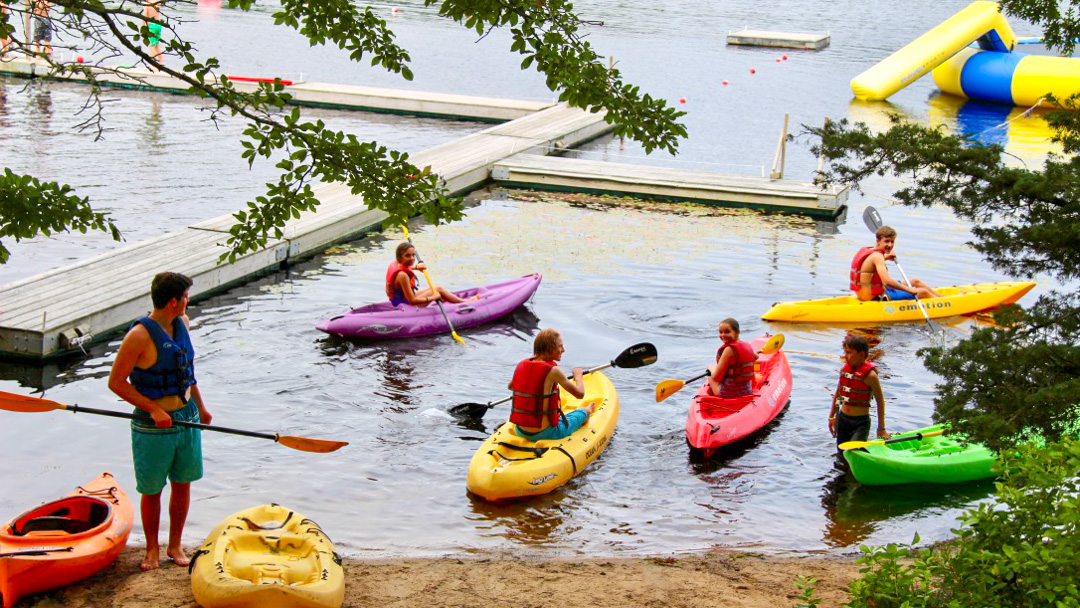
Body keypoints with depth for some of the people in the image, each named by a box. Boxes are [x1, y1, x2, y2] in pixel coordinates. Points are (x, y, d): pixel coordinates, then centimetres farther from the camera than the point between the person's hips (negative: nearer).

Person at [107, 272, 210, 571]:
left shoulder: (181, 322, 3)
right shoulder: (140, 335, -20)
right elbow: (116, 382, -16)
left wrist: (200, 405, 21)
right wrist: (153, 409, -20)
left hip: (187, 418, 6)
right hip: (153, 427, -6)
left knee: (182, 485, 13)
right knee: (151, 491, 6)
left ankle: (175, 545, 27)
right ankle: (152, 549, 22)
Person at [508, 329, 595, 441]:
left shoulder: (521, 365, -1)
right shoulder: (553, 370, -19)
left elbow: (510, 386, 20)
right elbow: (580, 393, -11)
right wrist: (578, 375, 9)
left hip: (520, 432, 6)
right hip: (545, 434, -6)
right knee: (584, 412, 21)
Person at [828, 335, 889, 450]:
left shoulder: (870, 375, -16)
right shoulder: (844, 369, 2)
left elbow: (880, 401, -10)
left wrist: (881, 428, -7)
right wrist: (832, 417, 16)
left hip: (861, 422, -6)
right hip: (842, 419, 6)